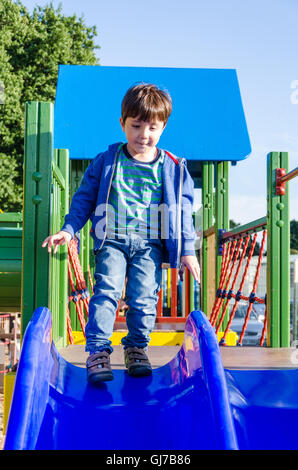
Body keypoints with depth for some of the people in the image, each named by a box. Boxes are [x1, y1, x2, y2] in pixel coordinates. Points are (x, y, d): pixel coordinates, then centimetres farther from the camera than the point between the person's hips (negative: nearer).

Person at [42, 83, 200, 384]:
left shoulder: (173, 169, 6)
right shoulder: (106, 162, 5)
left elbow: (182, 210, 10)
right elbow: (85, 197, 11)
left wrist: (187, 250, 6)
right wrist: (68, 229, 1)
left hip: (150, 244, 1)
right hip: (112, 240, 0)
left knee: (144, 296, -5)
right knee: (107, 289, -16)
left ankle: (136, 348, 15)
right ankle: (97, 351, -8)